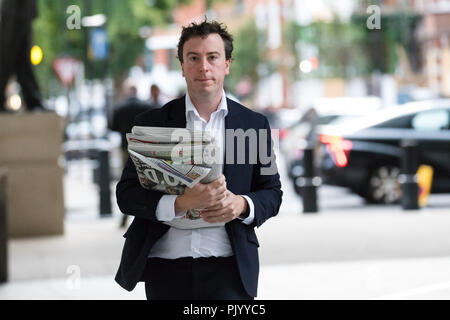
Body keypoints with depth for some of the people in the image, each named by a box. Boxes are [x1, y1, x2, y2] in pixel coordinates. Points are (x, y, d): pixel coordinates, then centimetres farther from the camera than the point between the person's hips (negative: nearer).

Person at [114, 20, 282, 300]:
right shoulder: (151, 124, 6)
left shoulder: (254, 125, 10)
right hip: (165, 267, 0)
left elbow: (272, 192, 12)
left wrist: (242, 205, -11)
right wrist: (181, 203, -18)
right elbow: (126, 194, -1)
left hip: (228, 269, 0)